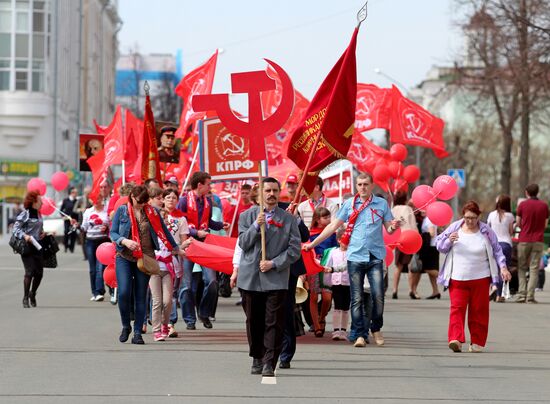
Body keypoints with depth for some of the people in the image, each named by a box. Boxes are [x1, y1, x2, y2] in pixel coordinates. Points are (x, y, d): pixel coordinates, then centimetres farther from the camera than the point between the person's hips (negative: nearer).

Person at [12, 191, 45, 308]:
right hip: (27, 246, -7)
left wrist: (42, 232, 9)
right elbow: (16, 228, -12)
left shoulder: (39, 214, 13)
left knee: (39, 272, 6)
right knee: (29, 272, -12)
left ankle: (33, 294, 28)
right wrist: (24, 236, -25)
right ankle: (25, 298, -2)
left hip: (37, 246, 7)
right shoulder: (25, 214, -10)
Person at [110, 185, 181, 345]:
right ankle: (125, 326, 9)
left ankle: (137, 332, 7)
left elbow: (163, 231, 16)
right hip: (124, 258, -1)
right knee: (124, 293, -13)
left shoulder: (152, 212, 6)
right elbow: (113, 233, 2)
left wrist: (176, 248, 22)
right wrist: (125, 241, -17)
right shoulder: (121, 210, 2)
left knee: (141, 296, 1)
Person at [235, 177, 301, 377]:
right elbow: (243, 243, 0)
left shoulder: (289, 219, 5)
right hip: (250, 277, 2)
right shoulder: (248, 216, 9)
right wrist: (256, 226, -14)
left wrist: (274, 263, -11)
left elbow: (294, 249, 0)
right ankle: (257, 359, 21)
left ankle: (269, 363, -7)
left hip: (276, 278, -2)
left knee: (274, 323, -7)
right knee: (254, 321, 8)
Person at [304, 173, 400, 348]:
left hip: (376, 256, 0)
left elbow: (389, 228, 10)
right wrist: (312, 243, 8)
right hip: (355, 256, 1)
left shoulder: (381, 204, 7)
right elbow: (333, 226, 11)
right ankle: (359, 334, 5)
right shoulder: (349, 204, 8)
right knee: (357, 299, 0)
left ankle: (376, 329, 14)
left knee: (378, 296, -7)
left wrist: (394, 227, -15)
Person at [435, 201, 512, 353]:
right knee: (457, 308, -12)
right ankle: (456, 340, -21)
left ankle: (477, 342, 13)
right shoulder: (454, 228, 2)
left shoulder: (486, 231, 2)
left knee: (479, 310, 4)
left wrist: (503, 267, -2)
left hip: (480, 278, 0)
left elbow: (497, 250, 10)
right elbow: (440, 246, 8)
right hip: (457, 278, 0)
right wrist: (449, 241, -13)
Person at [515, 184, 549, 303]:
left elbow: (518, 223, 1)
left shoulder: (522, 205, -3)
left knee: (522, 268, 8)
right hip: (538, 241, 1)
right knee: (534, 269, 2)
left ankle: (522, 294, -2)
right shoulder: (544, 205, 3)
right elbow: (545, 225, 8)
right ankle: (530, 296, -5)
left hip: (524, 240, -1)